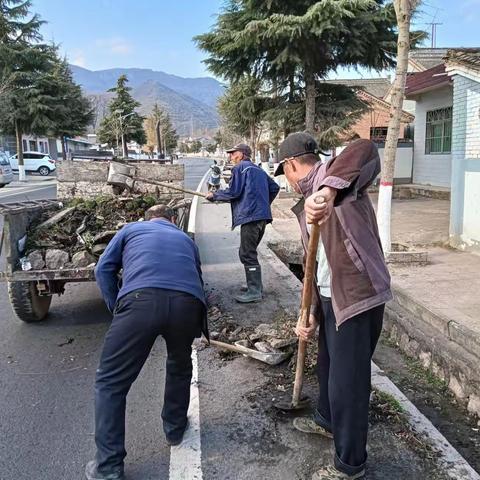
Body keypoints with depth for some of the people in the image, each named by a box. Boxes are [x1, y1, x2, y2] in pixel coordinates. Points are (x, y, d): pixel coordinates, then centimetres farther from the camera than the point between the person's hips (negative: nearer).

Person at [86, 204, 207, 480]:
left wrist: (118, 310, 26)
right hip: (188, 304, 3)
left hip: (140, 299, -2)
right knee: (180, 367, 32)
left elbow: (104, 269, 22)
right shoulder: (186, 239, 37)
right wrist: (201, 330, 56)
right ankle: (175, 428, 48)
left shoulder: (132, 229, 31)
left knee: (111, 383, 12)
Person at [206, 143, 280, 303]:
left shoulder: (240, 168, -2)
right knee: (249, 253, 18)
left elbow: (233, 192, -9)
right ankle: (255, 285, 23)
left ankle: (254, 291, -4)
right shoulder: (258, 170, 22)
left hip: (250, 216, -9)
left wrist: (214, 195, 4)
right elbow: (274, 187, 24)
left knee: (247, 254, -5)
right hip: (263, 215, 9)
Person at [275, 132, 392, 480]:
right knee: (327, 366, 28)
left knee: (348, 382, 3)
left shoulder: (328, 175, -12)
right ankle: (327, 421, 55)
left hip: (358, 297, -10)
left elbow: (366, 152, -37)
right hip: (330, 298, 10)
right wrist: (311, 315, 13)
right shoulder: (308, 205, 15)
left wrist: (328, 191, -52)